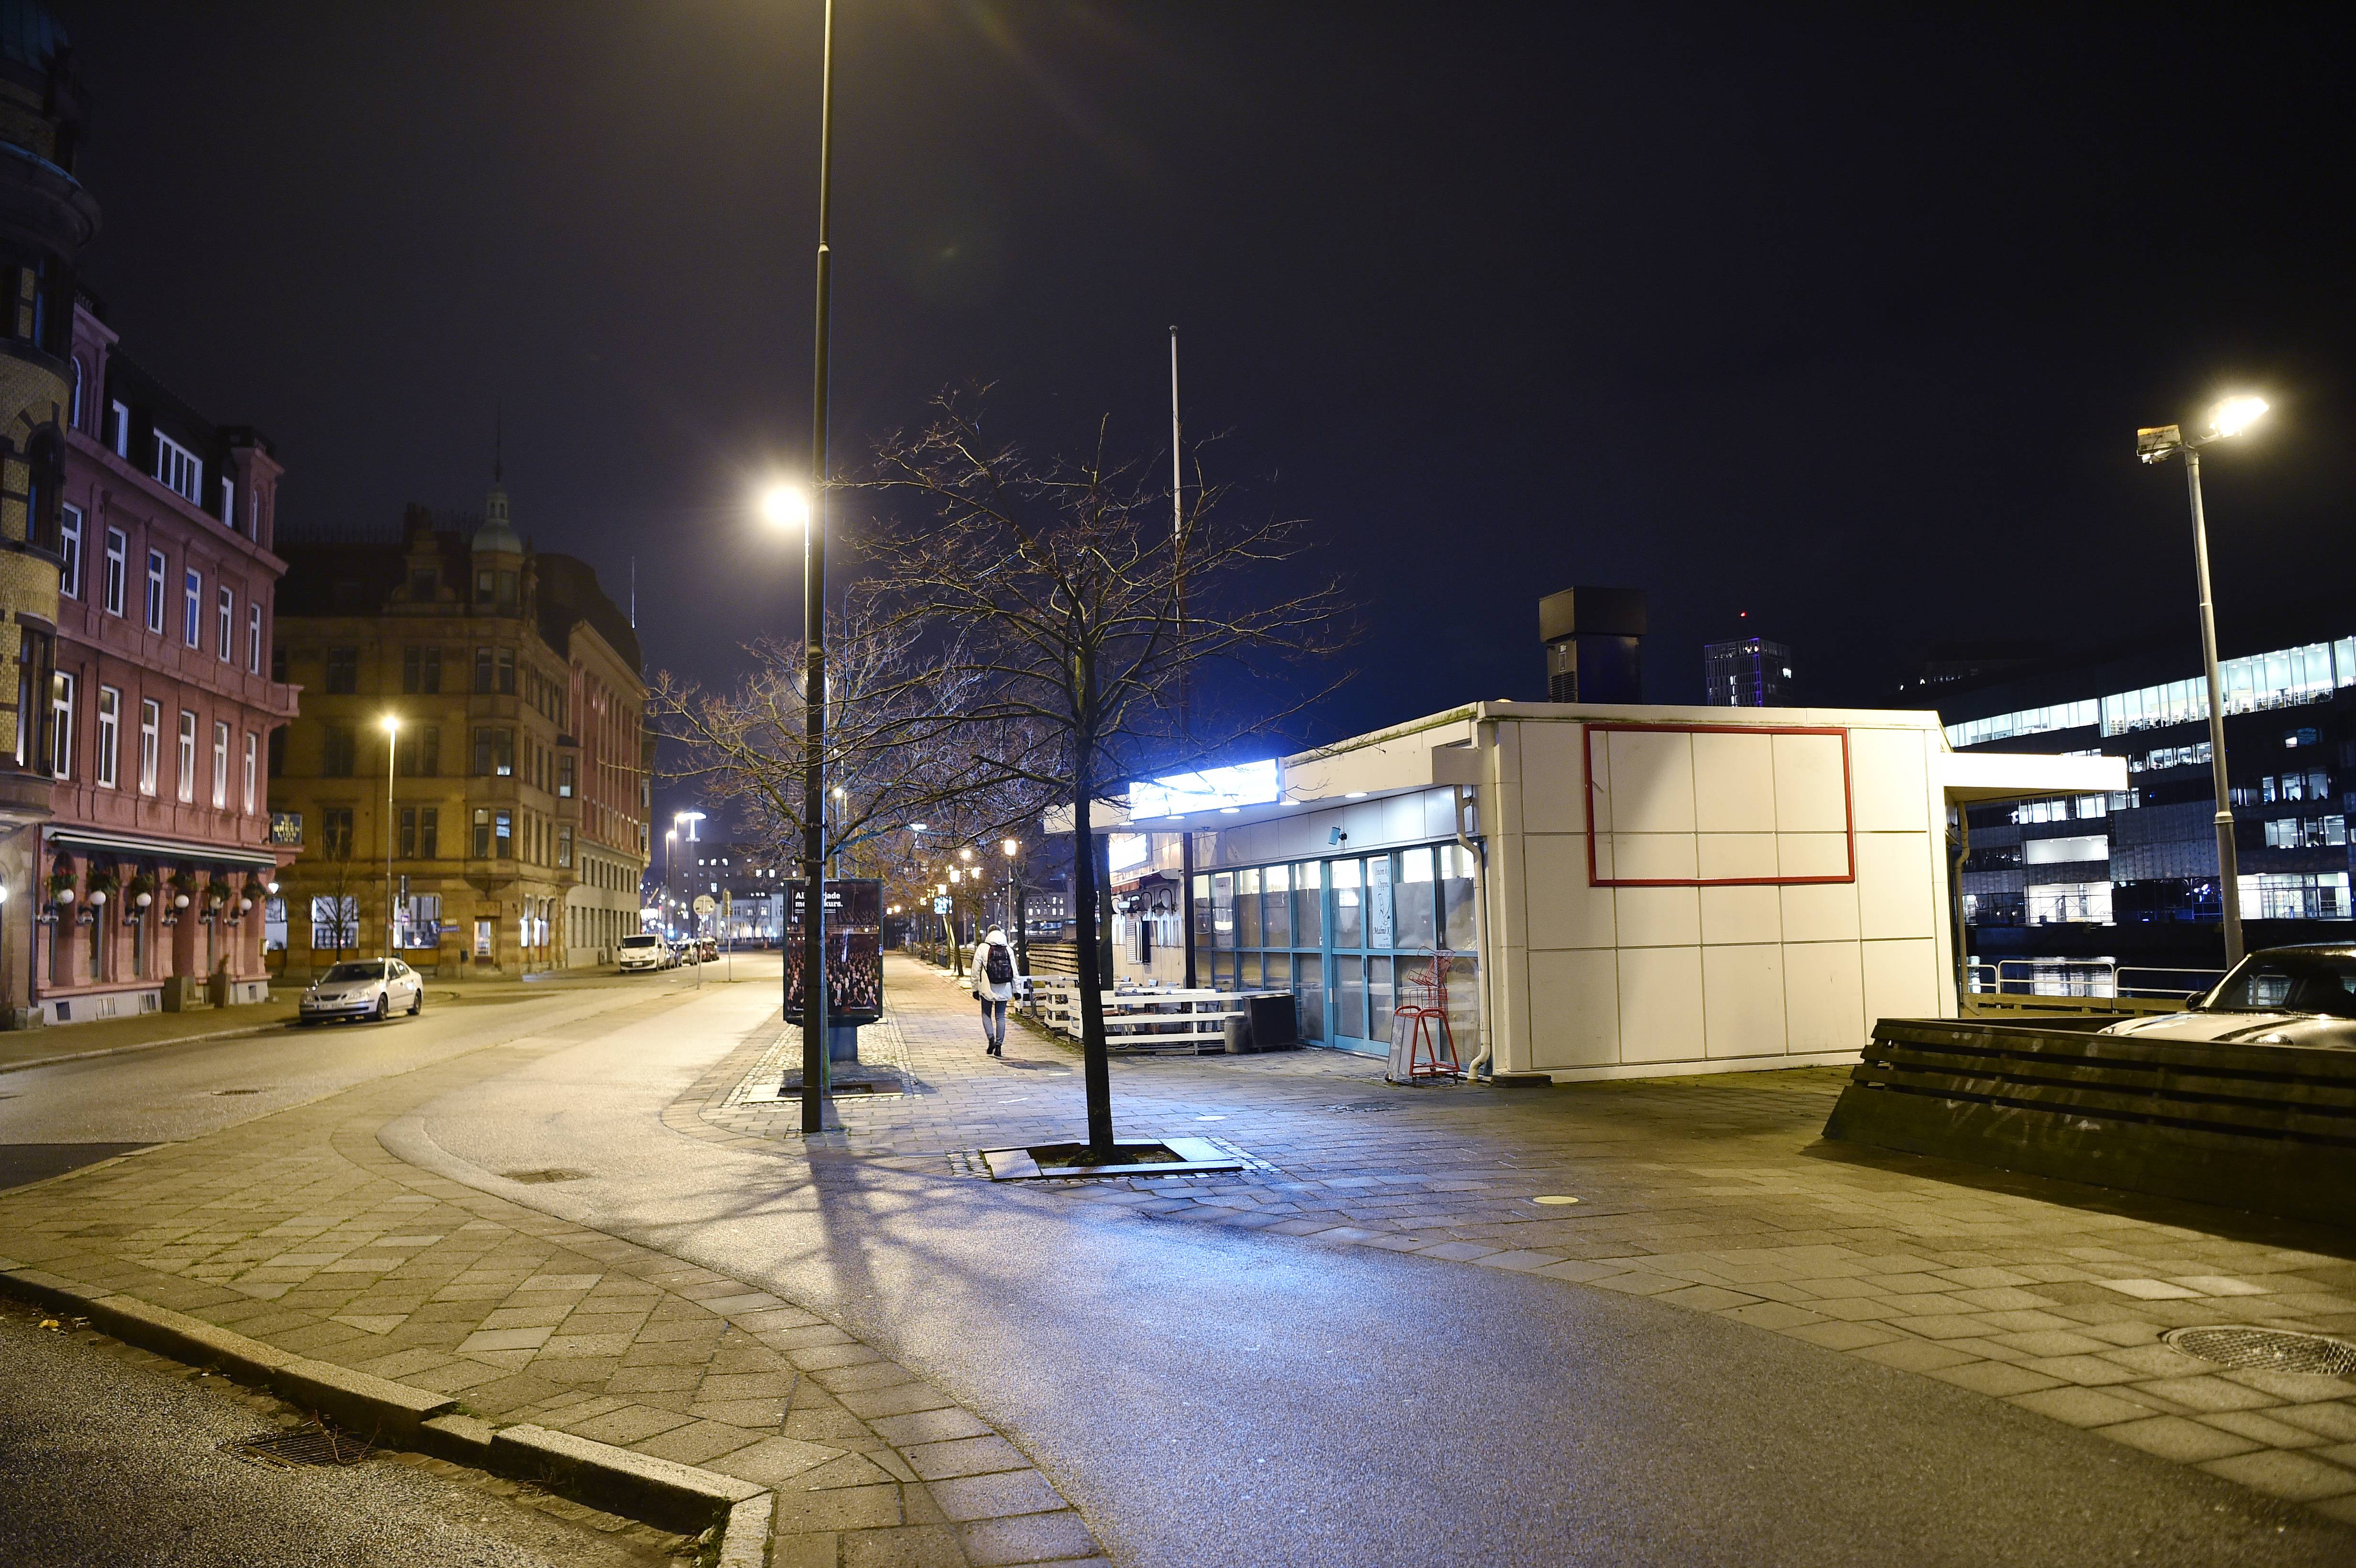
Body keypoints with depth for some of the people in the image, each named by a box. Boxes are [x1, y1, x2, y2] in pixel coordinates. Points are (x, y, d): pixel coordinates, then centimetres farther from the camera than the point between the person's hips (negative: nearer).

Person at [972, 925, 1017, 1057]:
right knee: (1000, 1016, 9)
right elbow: (1014, 973, 5)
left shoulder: (982, 948, -3)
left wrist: (975, 989, 7)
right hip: (1004, 989, 2)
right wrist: (1016, 991, 12)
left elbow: (976, 971, -1)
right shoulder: (1009, 950, 3)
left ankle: (991, 1038, -9)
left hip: (987, 989, -2)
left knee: (986, 1014, 13)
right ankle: (999, 1045, 6)